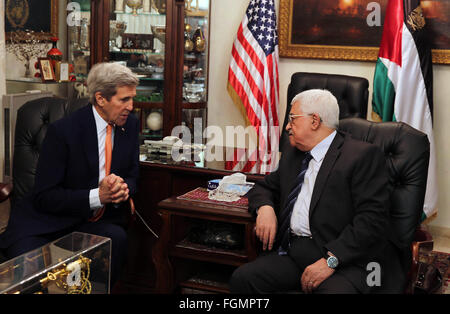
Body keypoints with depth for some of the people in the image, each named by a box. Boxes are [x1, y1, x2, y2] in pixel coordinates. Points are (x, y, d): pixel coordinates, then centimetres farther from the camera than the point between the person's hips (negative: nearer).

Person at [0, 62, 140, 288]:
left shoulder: (130, 125, 3)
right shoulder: (63, 130, -14)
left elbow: (132, 176, 12)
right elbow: (44, 196, -13)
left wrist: (123, 188, -14)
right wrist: (97, 195, -24)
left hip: (99, 221, 4)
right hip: (48, 223, -4)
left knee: (116, 237, -30)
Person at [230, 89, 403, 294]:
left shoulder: (363, 155, -4)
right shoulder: (292, 155, 21)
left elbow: (372, 219, -12)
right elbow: (264, 187, 29)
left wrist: (331, 260, -21)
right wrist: (264, 207, 4)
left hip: (347, 257, -5)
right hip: (293, 251, 6)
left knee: (336, 289, -36)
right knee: (241, 278, -18)